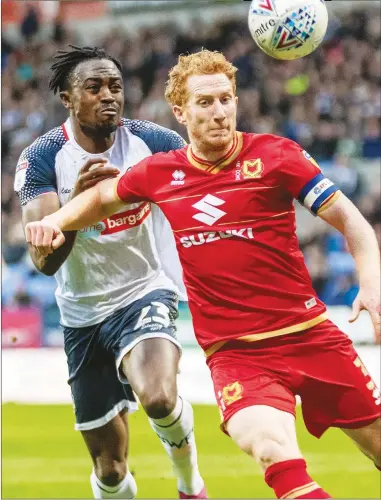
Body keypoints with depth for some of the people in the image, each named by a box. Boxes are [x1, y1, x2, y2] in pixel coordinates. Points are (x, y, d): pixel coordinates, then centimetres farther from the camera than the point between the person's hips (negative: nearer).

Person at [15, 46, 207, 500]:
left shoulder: (152, 142, -11)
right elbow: (44, 261, -23)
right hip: (84, 313, 1)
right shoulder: (43, 158, -13)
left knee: (158, 397, -33)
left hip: (146, 292, -1)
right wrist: (76, 198, -40)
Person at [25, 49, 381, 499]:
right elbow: (102, 196, 27)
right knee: (276, 453, -29)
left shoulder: (274, 155, -4)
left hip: (309, 335, 0)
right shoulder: (159, 173, 5)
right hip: (234, 353, 0)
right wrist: (56, 221, 10)